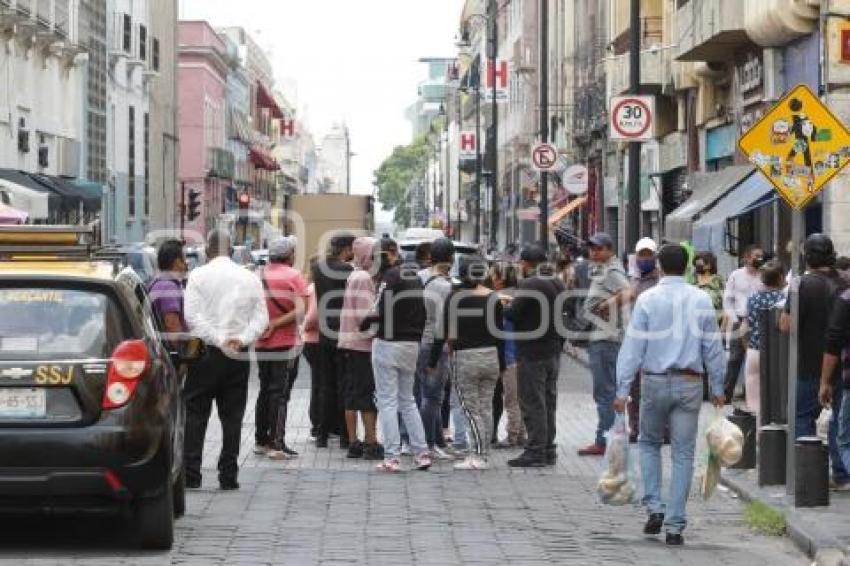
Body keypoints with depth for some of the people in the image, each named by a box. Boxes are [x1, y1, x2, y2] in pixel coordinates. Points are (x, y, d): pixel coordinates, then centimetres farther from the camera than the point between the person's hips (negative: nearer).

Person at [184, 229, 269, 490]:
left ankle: (190, 474, -4)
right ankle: (229, 476, 6)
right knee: (232, 415, 7)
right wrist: (241, 340, -9)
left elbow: (192, 316, -12)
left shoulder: (199, 275, -2)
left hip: (207, 352, -3)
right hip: (239, 357, 3)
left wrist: (220, 340, -13)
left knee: (195, 413, 2)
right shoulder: (250, 278, 8)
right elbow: (262, 318, 1)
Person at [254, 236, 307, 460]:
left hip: (262, 343, 5)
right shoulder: (293, 276, -9)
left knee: (265, 392, 16)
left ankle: (261, 440, 20)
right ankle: (277, 444, -6)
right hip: (286, 343, -5)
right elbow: (300, 312, -19)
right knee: (280, 394, -3)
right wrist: (275, 324, -16)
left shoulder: (259, 275, 3)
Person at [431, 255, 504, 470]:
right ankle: (483, 455, 12)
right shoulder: (493, 298, 3)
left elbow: (443, 331, -8)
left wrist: (432, 361, 0)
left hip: (465, 358, -5)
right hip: (490, 356, 5)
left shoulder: (456, 298, -10)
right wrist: (501, 364, 16)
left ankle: (478, 456, -7)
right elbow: (499, 333, 8)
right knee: (486, 408, 9)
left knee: (472, 408, -2)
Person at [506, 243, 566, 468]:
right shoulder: (557, 284, 10)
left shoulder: (528, 285, -17)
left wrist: (507, 305, 2)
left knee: (533, 403, -4)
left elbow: (513, 315, -17)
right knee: (549, 401, 14)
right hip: (554, 352, 8)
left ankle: (535, 451, -4)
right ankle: (549, 448, 19)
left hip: (532, 354, -8)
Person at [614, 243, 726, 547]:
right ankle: (675, 526, 4)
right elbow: (713, 347, 5)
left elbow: (633, 347, -7)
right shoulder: (702, 300, 1)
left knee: (649, 443, 20)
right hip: (690, 384, 1)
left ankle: (655, 508, 7)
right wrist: (717, 388, 14)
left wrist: (623, 390, -6)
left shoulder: (648, 299, -5)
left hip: (655, 382, -1)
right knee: (683, 454, 6)